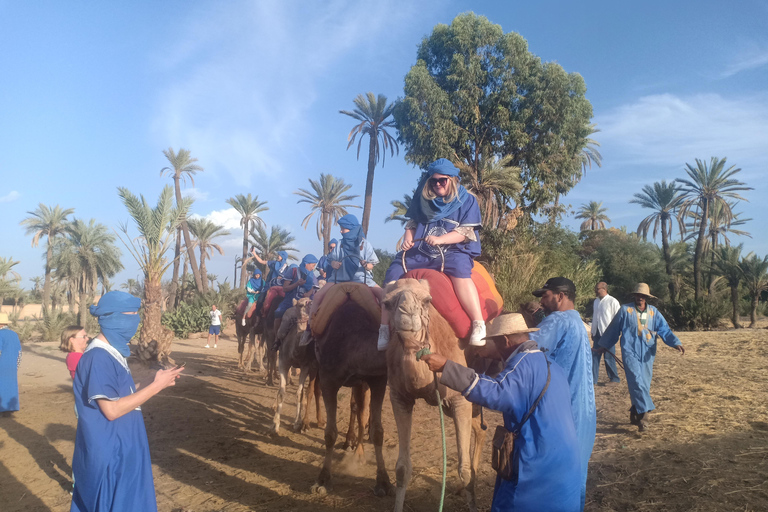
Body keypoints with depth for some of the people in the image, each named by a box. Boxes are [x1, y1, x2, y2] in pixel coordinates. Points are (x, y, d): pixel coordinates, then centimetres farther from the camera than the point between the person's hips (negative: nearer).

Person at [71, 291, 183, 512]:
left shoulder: (112, 353, 9)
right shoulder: (98, 358, -21)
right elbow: (112, 410, -24)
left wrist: (158, 382, 4)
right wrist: (156, 386, -20)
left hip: (120, 451, 10)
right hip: (109, 455, -10)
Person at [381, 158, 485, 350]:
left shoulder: (466, 200, 3)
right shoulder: (423, 198, 14)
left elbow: (465, 232, -6)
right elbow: (412, 223, 19)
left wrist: (440, 239, -22)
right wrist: (408, 238, -4)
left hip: (453, 250, -4)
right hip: (421, 251, 4)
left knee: (459, 269, -38)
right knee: (394, 271, -16)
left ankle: (479, 325, -35)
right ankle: (384, 329, -8)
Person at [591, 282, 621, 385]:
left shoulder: (612, 302, -8)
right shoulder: (596, 302, 12)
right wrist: (592, 332, 15)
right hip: (597, 333, 6)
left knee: (609, 357, 1)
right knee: (595, 356, 5)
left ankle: (614, 378, 18)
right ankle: (593, 380, 9)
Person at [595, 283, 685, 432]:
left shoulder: (653, 312, 8)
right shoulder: (625, 310, 0)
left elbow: (665, 330, 1)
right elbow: (613, 329, 8)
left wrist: (676, 343, -16)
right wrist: (603, 345, 15)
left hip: (647, 355, 4)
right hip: (630, 352, -4)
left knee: (644, 385, 9)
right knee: (637, 382, -17)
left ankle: (634, 415, 22)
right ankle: (643, 415, -22)